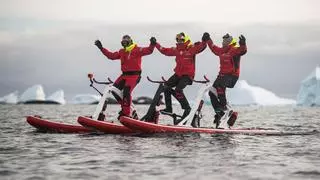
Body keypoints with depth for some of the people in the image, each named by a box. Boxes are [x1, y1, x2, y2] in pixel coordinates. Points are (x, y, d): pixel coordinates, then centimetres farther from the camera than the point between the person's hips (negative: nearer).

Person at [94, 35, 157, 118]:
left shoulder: (137, 50, -5)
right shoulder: (121, 52, 14)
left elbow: (148, 51, -16)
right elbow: (111, 55, 19)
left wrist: (152, 44, -36)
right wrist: (101, 48, 18)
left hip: (134, 75, -7)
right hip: (124, 75, 7)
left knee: (126, 92, -20)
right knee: (115, 89, -4)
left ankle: (126, 113, -11)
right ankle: (124, 106, 10)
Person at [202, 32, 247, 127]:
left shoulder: (235, 50, -8)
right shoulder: (221, 51, 14)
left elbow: (242, 50, -28)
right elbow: (213, 48, 33)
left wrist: (243, 44, -48)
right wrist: (208, 40, 38)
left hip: (232, 75, -8)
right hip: (222, 74, 8)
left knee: (219, 85, -31)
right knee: (212, 92, 1)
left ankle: (224, 107, -24)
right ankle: (219, 112, 5)